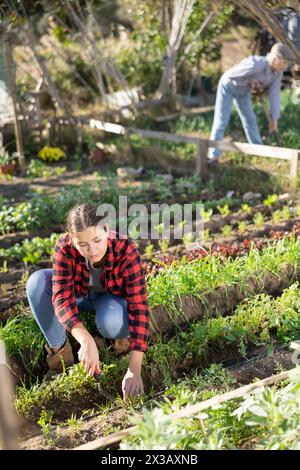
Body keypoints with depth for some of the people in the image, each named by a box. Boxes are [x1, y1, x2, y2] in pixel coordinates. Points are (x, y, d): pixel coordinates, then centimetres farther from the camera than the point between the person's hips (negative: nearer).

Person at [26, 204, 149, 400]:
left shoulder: (127, 251, -35)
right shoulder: (65, 248, -31)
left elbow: (139, 308, -38)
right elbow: (62, 297, -37)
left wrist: (134, 370, -46)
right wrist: (86, 340, -55)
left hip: (112, 297, -2)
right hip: (80, 294, 2)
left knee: (112, 324, -37)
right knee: (37, 282, -27)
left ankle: (123, 335, 1)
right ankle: (59, 348, -9)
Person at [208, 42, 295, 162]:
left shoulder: (278, 71, -17)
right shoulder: (256, 65, -41)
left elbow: (275, 94, -13)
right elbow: (229, 75, -34)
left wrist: (274, 119, -13)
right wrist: (250, 82, -23)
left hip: (242, 91, 7)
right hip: (228, 86, -7)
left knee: (250, 119, 14)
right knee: (221, 120, -10)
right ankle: (214, 156, -8)